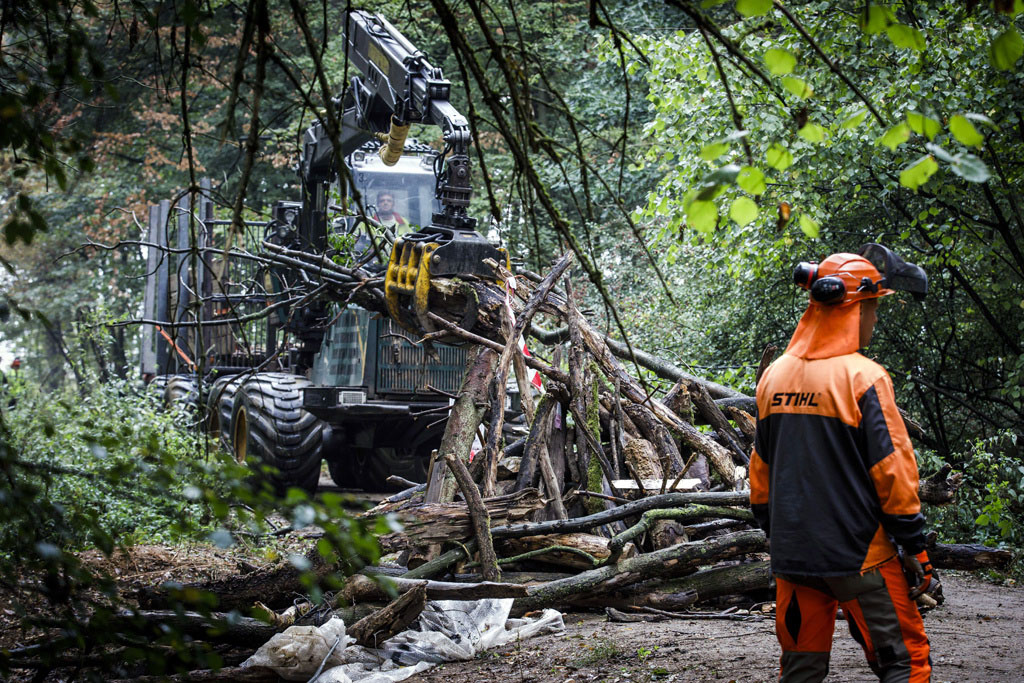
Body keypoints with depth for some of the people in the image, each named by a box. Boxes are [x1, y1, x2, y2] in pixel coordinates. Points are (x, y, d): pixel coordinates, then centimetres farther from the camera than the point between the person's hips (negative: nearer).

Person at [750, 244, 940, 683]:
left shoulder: (774, 376, 7)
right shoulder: (863, 377, -13)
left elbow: (760, 469, 14)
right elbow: (892, 470, -13)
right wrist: (914, 550, -7)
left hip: (792, 557, 6)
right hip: (859, 555, -6)